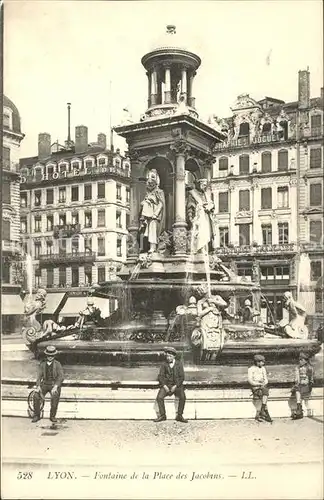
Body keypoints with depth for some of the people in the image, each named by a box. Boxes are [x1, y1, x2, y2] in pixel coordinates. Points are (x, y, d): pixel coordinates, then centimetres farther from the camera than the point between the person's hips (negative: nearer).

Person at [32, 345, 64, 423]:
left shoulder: (57, 364, -2)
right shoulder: (42, 364, 7)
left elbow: (61, 377, -11)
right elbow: (39, 376, 4)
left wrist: (55, 386, -25)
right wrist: (38, 386, -14)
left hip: (54, 384, -3)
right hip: (45, 384, 3)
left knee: (55, 396, -32)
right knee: (36, 396, -23)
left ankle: (52, 416, -16)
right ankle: (37, 415, -5)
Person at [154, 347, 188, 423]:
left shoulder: (179, 364, 1)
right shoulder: (164, 365, 4)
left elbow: (181, 377, -3)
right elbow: (161, 376, 2)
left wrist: (175, 386, -15)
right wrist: (164, 386, -13)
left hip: (177, 385, -1)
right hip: (166, 385, 1)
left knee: (182, 397, -29)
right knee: (159, 397, -24)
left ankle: (179, 416, -16)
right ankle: (162, 415, -9)